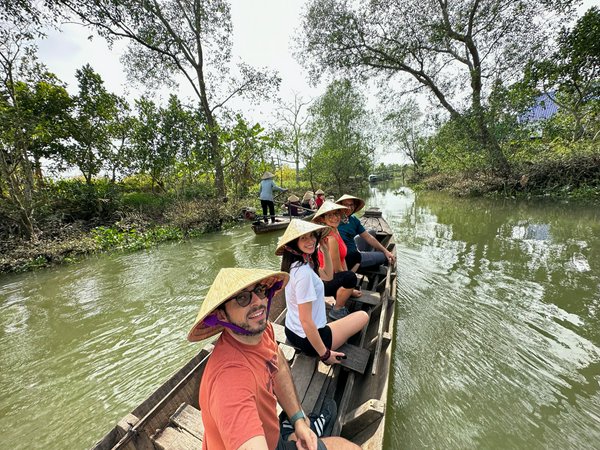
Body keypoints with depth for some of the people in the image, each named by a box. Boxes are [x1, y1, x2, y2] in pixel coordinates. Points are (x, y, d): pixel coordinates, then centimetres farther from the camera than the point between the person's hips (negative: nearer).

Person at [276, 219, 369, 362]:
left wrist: (325, 249, 3)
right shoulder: (303, 271, -30)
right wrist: (324, 354, -17)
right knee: (363, 316, 9)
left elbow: (328, 276, 13)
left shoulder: (304, 262, -1)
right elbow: (306, 321, -28)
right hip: (308, 339, -9)